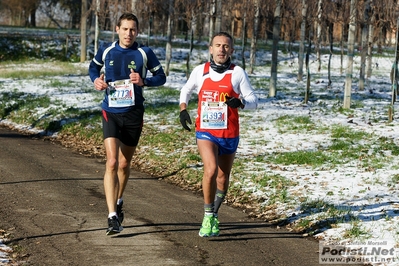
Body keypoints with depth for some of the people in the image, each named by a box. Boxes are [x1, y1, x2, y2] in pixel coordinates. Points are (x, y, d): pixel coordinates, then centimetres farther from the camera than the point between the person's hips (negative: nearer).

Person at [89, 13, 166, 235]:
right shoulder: (106, 51, 1)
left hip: (134, 114, 1)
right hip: (111, 113, -1)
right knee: (112, 162, -15)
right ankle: (113, 216, -19)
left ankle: (118, 202, 42)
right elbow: (94, 67, 20)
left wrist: (144, 81, -16)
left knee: (124, 163, 14)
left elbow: (161, 77, 3)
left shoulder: (144, 53, -3)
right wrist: (96, 79, -2)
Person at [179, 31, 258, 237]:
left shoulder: (238, 73, -3)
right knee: (210, 169, -23)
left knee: (223, 178, 12)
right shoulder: (200, 71, 1)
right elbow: (186, 90, 20)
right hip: (205, 132, -1)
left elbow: (253, 100, -1)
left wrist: (240, 102, -22)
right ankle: (208, 217, -12)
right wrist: (183, 109, 4)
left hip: (229, 134, 1)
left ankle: (213, 215, 35)